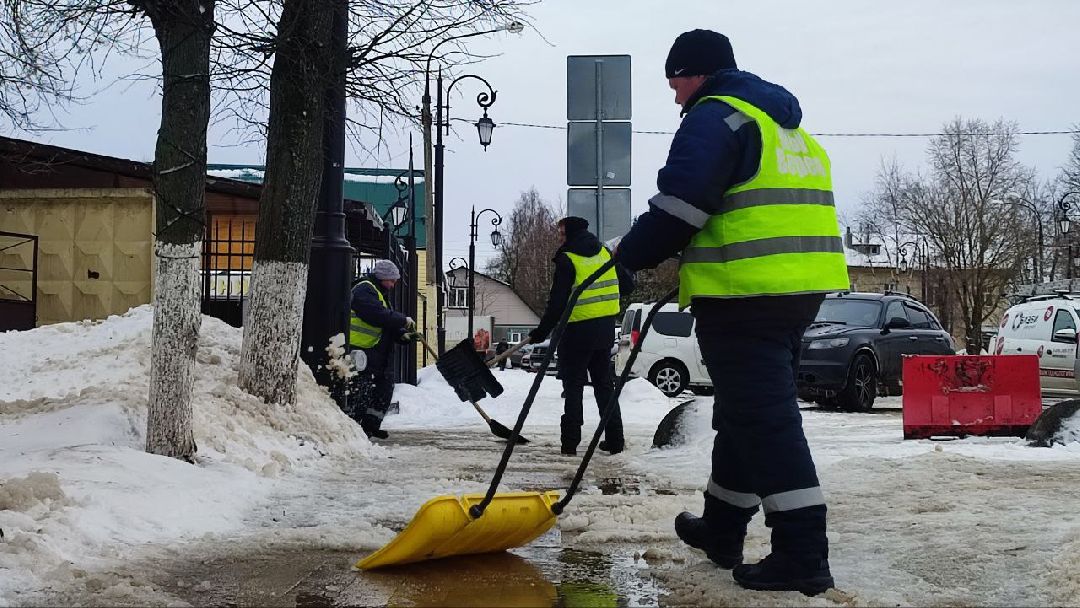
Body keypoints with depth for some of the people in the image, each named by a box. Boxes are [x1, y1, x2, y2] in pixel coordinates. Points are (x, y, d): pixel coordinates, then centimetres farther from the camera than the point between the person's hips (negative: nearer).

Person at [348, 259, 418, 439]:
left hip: (377, 353, 11)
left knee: (385, 386, 12)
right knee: (361, 389, -10)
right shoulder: (364, 290, -10)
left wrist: (404, 335, 2)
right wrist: (403, 321, -16)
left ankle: (371, 425, 19)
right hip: (361, 349, -11)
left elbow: (388, 324, 20)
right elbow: (377, 316, -24)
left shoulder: (381, 295, 24)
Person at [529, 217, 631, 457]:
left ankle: (570, 442, 0)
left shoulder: (567, 261, -13)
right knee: (604, 383, 14)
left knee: (573, 385, 2)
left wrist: (542, 331, -7)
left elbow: (557, 303, -16)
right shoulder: (605, 253, 8)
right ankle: (614, 439, 13)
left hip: (577, 331, -6)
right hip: (606, 329, 6)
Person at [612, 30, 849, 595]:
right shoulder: (786, 122, 23)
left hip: (744, 295, -10)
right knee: (744, 411, 18)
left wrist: (630, 256, -3)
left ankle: (802, 554, -10)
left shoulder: (715, 116, -7)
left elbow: (679, 202, -17)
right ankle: (721, 528, 30)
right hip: (801, 290, 10)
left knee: (762, 419, -8)